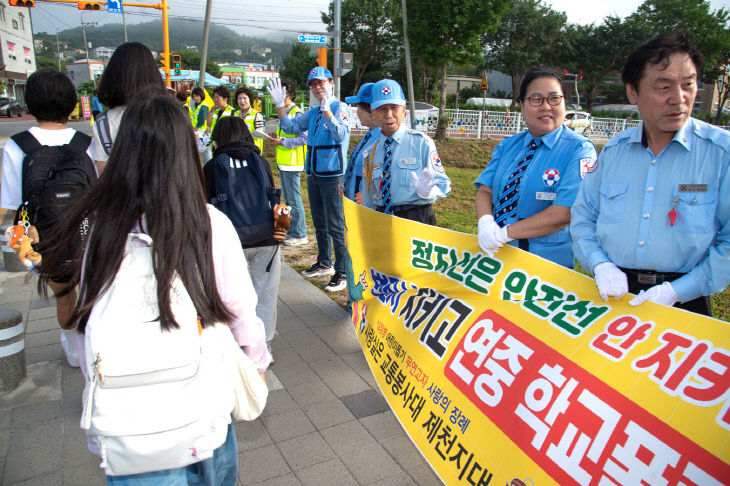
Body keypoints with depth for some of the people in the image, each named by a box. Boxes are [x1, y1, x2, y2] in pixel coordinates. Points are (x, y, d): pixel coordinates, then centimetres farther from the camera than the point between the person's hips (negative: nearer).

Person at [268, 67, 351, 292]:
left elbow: (340, 135, -24)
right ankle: (324, 263, 32)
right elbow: (290, 127, 17)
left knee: (335, 225, -6)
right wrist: (280, 105, 5)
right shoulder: (312, 112, 14)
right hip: (313, 173, 8)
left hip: (332, 174, -8)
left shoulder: (340, 107, -7)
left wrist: (326, 109, -34)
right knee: (319, 223, 17)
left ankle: (342, 271, 1)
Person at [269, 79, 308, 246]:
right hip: (283, 163, 10)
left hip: (292, 163, -10)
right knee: (288, 199, 15)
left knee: (294, 199, -5)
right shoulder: (284, 113, 16)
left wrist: (283, 142, -18)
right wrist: (277, 139, 10)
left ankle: (300, 235, 4)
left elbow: (304, 138, -21)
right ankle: (292, 231, 25)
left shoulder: (296, 113, -14)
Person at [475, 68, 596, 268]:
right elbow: (485, 190, 3)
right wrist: (486, 223, -19)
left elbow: (564, 214, -19)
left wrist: (505, 233, -23)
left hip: (550, 262, -4)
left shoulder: (579, 150, -9)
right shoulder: (507, 146, 8)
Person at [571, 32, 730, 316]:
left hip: (683, 302, -2)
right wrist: (600, 265, -9)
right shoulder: (613, 151, 3)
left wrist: (675, 291, -16)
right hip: (613, 291, 3)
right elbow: (583, 217, 7)